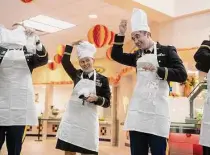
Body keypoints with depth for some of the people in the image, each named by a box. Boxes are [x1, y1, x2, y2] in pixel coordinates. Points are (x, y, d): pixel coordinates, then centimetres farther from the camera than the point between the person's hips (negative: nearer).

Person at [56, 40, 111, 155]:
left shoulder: (102, 79, 1)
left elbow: (107, 103, 1)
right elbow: (65, 61, 1)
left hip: (88, 120, -2)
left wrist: (96, 98, -18)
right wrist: (72, 45, 1)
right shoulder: (77, 75, 8)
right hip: (71, 117, 2)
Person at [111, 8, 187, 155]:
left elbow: (182, 75, -7)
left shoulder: (167, 50, 1)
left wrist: (157, 69, -16)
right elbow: (116, 55, 18)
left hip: (157, 112, -5)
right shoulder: (137, 55, 16)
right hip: (137, 111, 5)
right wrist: (121, 34, 9)